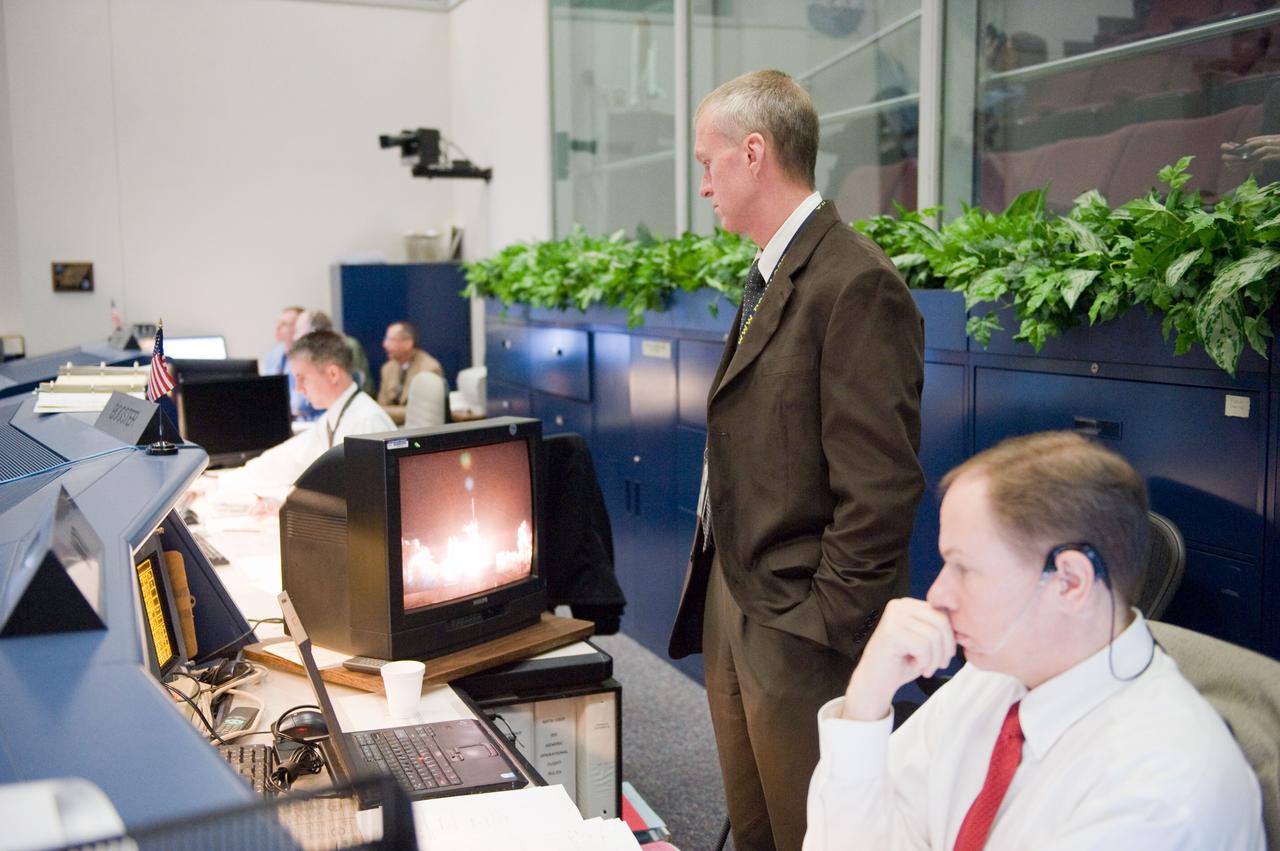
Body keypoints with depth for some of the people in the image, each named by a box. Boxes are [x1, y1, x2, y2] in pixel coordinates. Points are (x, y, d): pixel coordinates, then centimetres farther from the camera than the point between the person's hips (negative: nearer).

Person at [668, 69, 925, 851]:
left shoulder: (854, 283, -18)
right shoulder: (770, 277, 12)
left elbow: (878, 490, -22)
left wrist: (821, 634, -19)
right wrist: (718, 596, 12)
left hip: (796, 630, -9)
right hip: (732, 605, 9)